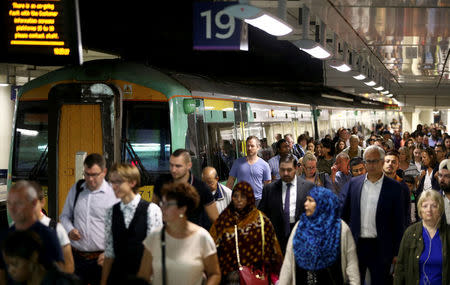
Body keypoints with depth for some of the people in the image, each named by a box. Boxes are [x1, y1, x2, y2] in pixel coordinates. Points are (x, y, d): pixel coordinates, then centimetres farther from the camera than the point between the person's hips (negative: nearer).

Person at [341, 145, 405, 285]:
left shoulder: (394, 187, -3)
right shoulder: (353, 183, 6)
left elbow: (398, 222, -2)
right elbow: (345, 214, 11)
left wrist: (396, 252, -3)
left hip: (381, 248, -2)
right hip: (356, 245, 2)